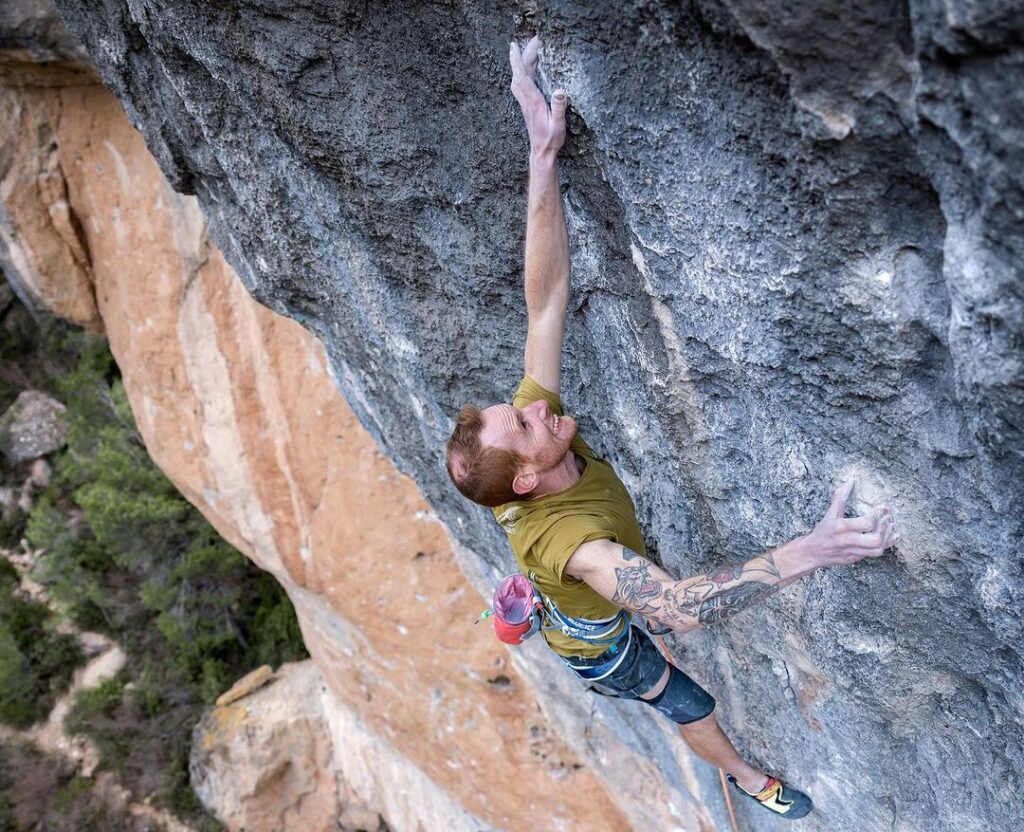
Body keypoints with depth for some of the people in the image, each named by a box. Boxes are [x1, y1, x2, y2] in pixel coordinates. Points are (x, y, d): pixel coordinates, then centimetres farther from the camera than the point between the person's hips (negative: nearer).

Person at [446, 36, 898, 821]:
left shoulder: (529, 417, -35)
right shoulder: (563, 538, -53)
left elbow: (547, 298, -42)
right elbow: (679, 608, -66)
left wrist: (544, 152, -51)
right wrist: (810, 551, -73)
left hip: (605, 589, 4)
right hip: (594, 644, -4)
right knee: (692, 706, 23)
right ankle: (749, 779, 53)